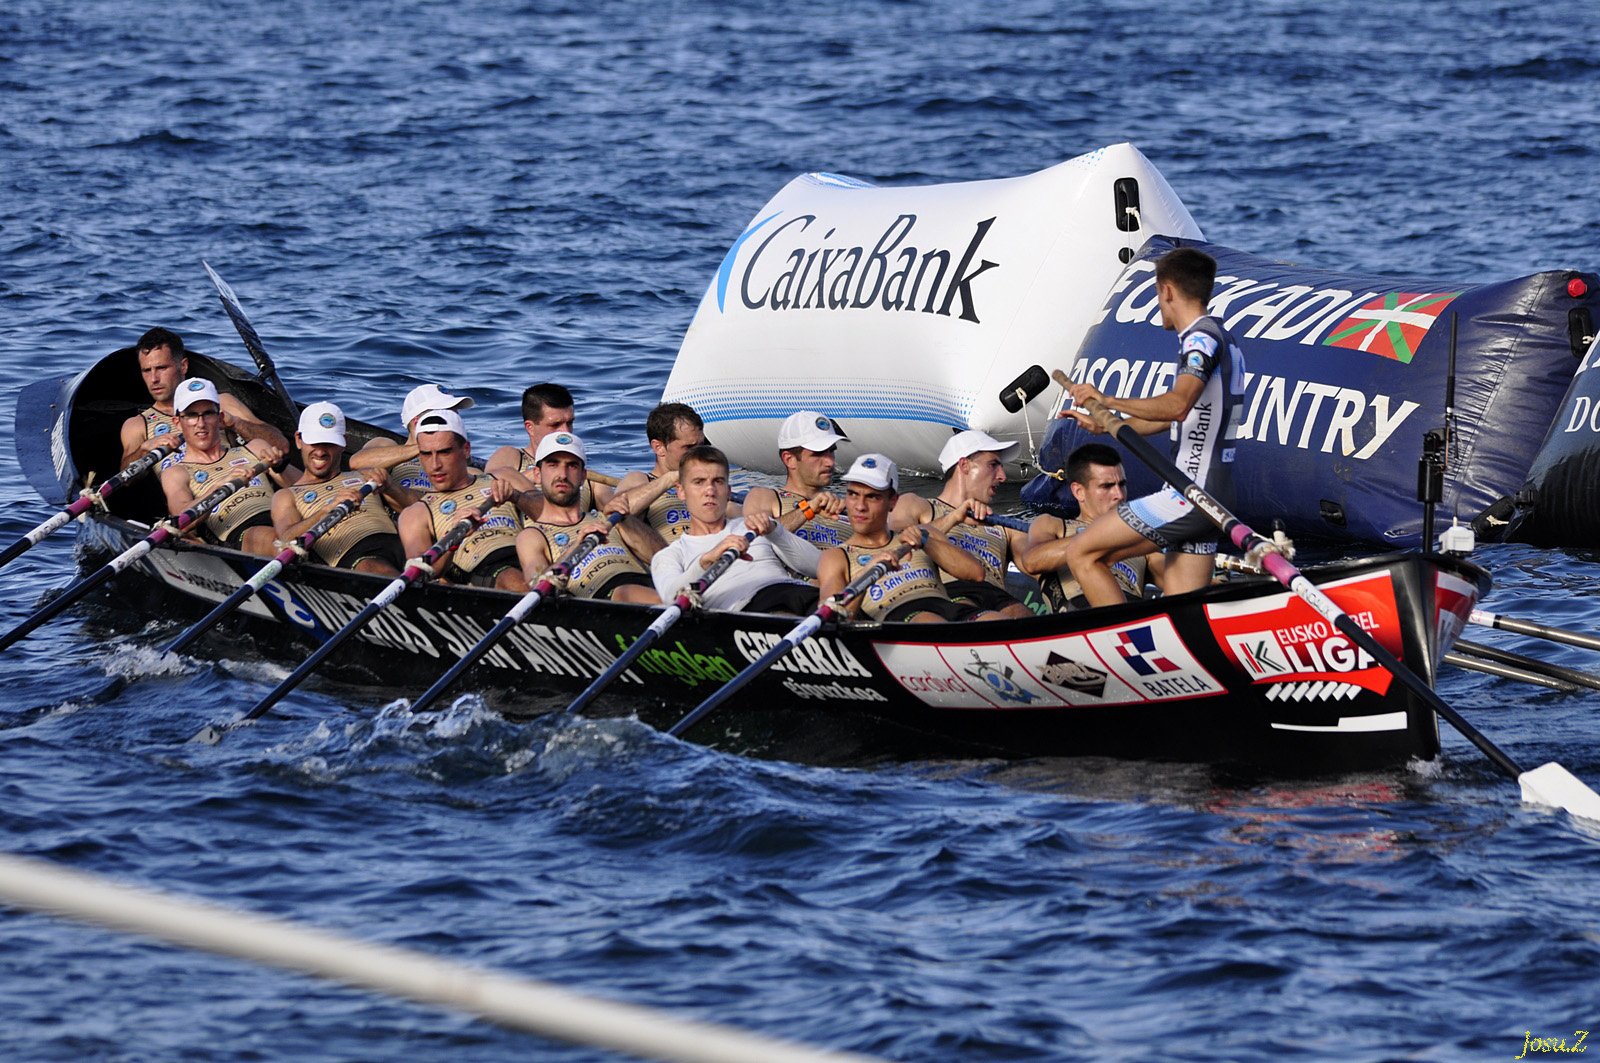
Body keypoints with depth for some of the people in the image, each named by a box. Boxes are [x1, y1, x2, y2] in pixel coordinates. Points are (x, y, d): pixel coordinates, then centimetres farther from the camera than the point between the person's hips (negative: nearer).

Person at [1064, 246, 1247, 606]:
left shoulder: (1201, 337, -11)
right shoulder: (1223, 340, 21)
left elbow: (1178, 405, -30)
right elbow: (1171, 417, 33)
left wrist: (1108, 401, -27)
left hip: (1189, 495, -10)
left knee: (1082, 553, -7)